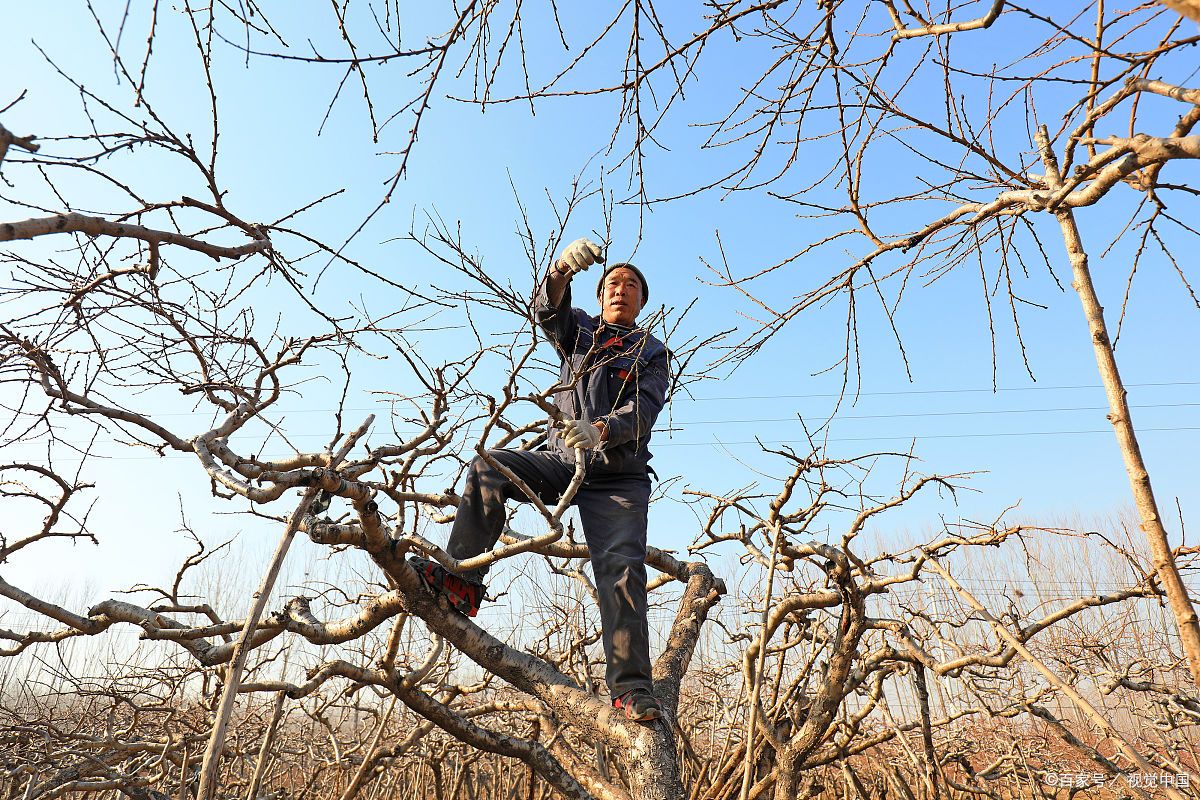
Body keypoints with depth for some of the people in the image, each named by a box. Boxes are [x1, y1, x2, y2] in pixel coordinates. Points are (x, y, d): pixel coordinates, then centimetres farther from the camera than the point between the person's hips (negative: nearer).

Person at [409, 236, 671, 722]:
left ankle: (631, 688, -17)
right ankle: (461, 581, -21)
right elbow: (548, 310, -7)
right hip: (563, 461, 2)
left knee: (621, 568, -19)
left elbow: (643, 411, -7)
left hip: (619, 476, -2)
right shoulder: (580, 331, 17)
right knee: (489, 467, -22)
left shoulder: (653, 354, 11)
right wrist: (563, 268, -31)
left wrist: (601, 429, -30)